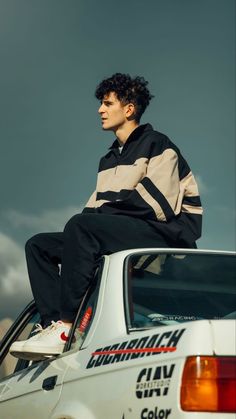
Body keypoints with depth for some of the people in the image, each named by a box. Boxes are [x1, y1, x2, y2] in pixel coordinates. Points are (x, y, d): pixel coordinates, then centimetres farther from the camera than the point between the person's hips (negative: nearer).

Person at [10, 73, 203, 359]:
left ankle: (65, 327, -37)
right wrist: (92, 214, -6)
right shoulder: (109, 160, 25)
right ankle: (52, 322, -23)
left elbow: (158, 205, -15)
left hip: (166, 234, -9)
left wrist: (107, 209, -10)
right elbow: (97, 208, 17)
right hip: (122, 233, 9)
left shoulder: (156, 145, -1)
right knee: (39, 245, 0)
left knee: (81, 226, -33)